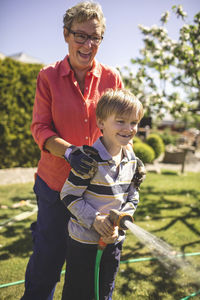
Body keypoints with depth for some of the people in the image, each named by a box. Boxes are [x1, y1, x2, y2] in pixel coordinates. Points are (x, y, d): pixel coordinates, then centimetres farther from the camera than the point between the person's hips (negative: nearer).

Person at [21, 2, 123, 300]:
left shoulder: (111, 77, 0)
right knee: (49, 253, 13)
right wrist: (69, 151, -25)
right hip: (56, 181, -1)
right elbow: (40, 128, -8)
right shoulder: (48, 76, -5)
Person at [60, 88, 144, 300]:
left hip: (114, 239, 6)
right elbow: (69, 195, -17)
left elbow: (133, 197, 5)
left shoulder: (131, 160, -1)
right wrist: (95, 219, -23)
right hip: (84, 239, -5)